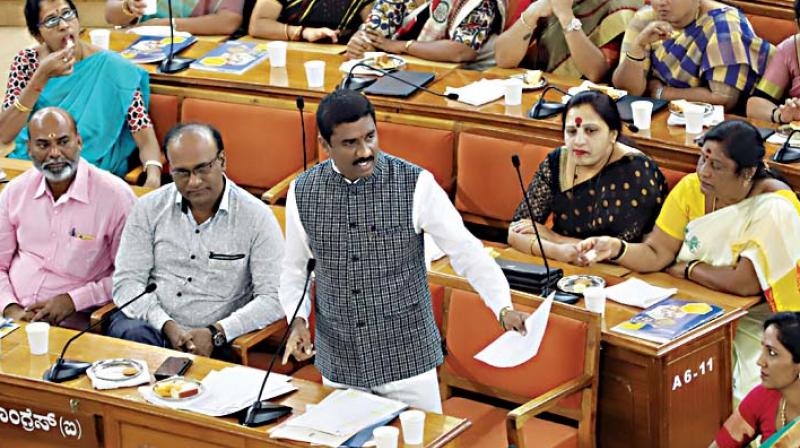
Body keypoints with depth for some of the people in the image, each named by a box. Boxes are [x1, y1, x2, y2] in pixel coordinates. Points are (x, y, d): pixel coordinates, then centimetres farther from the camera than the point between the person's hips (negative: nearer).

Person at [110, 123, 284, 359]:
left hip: (214, 340, -2)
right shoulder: (149, 208, 6)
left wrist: (216, 333, -17)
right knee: (131, 335, -35)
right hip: (152, 324, 2)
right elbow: (127, 282, 3)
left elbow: (273, 299, -5)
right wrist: (167, 326, -14)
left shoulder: (256, 216, -1)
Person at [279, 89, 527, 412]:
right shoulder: (303, 192, -1)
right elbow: (294, 268, 11)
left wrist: (503, 308, -22)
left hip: (406, 359, -2)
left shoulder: (415, 185, -11)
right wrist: (297, 319, -6)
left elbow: (466, 250, -10)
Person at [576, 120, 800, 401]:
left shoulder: (775, 209, -19)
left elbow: (744, 283, -26)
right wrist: (616, 248, -24)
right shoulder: (692, 189, -1)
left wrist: (686, 269, -10)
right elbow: (656, 253, -3)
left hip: (753, 321, -6)